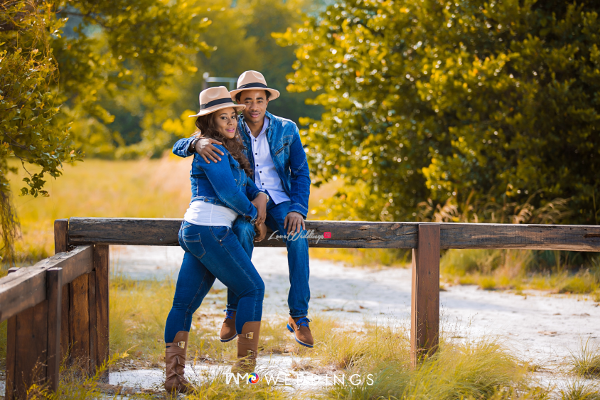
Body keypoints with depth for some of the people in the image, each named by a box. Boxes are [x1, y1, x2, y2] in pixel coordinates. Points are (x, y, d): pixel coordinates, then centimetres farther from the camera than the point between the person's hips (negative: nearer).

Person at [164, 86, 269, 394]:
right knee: (252, 288, -1)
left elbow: (246, 182, 27)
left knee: (184, 304, 5)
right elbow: (228, 191, -15)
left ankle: (173, 374, 5)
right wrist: (252, 214, 1)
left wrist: (259, 196, 5)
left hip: (192, 231, 10)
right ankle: (246, 362, -1)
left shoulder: (228, 149, 22)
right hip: (210, 230, -10)